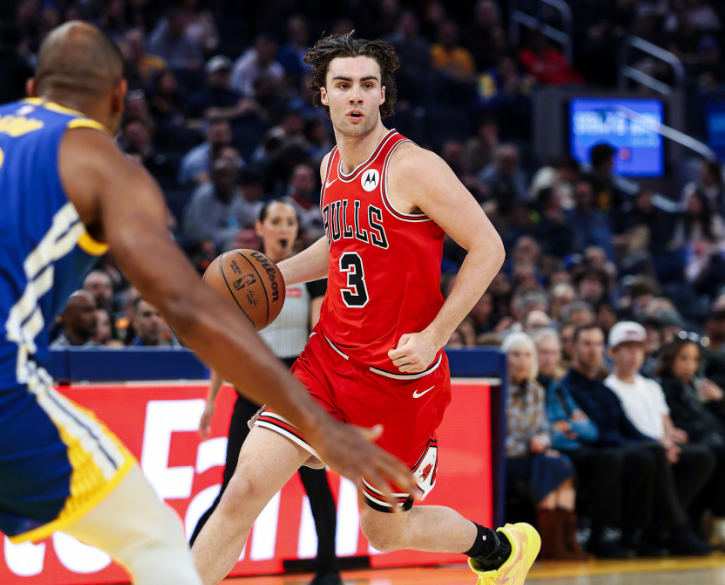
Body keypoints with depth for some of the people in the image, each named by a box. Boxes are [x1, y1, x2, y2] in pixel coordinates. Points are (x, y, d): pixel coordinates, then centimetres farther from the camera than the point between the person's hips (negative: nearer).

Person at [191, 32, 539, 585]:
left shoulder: (414, 167, -15)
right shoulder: (332, 166, 8)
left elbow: (487, 248, -13)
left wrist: (433, 337, -19)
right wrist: (274, 275, 13)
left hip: (400, 373, -5)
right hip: (331, 356, 5)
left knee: (384, 530, 10)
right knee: (246, 486, -12)